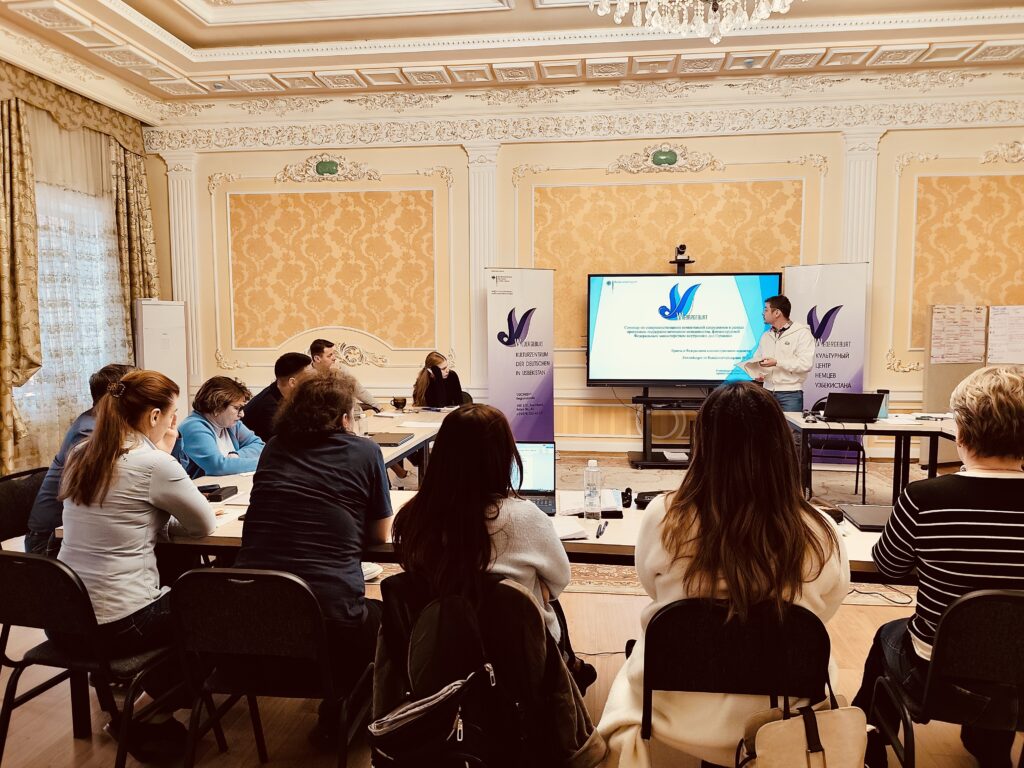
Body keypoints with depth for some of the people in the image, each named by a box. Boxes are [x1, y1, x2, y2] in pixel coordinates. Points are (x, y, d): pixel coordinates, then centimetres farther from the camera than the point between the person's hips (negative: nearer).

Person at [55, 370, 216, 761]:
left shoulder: (80, 455, 5)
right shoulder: (153, 463, -19)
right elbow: (204, 525, -6)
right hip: (117, 624, -8)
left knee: (176, 590, 29)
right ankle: (152, 719, 22)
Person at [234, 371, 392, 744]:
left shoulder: (273, 449, 11)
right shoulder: (364, 452, 0)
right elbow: (380, 534, 9)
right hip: (329, 614, -5)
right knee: (378, 613, 28)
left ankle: (334, 712, 43)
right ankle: (337, 719, 35)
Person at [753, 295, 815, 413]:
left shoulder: (802, 333, -4)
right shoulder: (766, 336, 17)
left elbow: (806, 364, -14)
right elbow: (757, 359, 20)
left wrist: (777, 362, -19)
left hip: (790, 393, -5)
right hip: (768, 391, 5)